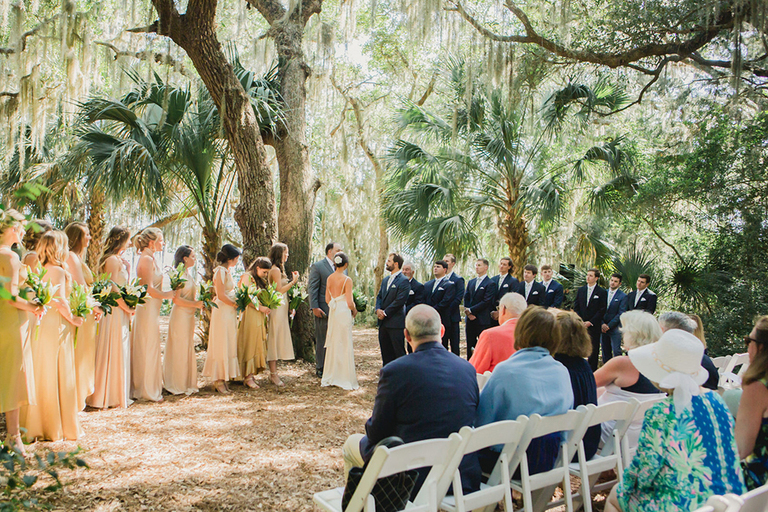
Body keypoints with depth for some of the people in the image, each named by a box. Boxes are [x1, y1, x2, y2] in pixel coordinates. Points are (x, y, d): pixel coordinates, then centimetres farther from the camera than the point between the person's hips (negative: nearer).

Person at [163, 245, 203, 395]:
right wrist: (195, 304, -17)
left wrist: (199, 303, 9)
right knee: (180, 350, -2)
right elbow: (176, 299, -20)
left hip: (189, 316, 9)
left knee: (188, 349, 12)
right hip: (180, 316, -9)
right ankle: (178, 385, 7)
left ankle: (186, 383, 20)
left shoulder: (189, 274, 15)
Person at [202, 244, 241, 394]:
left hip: (229, 312, 9)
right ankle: (218, 380, 4)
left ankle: (222, 379, 16)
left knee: (228, 346, 10)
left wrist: (236, 304, 9)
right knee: (221, 346, -3)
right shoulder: (220, 271, -14)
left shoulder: (226, 270, 14)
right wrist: (237, 305, -11)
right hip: (222, 312, -9)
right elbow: (221, 296, -18)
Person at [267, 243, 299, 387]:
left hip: (281, 307, 10)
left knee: (277, 340, 11)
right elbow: (279, 290, -18)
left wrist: (292, 281, 14)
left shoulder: (278, 269, 17)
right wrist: (293, 281, -12)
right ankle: (273, 374, -2)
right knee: (274, 338, -6)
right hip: (277, 308, -10)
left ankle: (274, 373, 17)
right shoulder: (276, 270, -14)